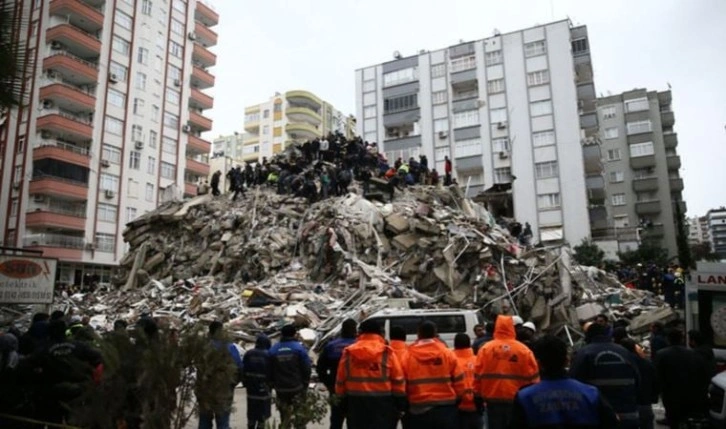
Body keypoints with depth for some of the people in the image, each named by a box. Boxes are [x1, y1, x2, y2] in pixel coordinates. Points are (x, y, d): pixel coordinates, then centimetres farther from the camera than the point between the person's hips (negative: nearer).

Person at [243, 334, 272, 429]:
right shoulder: (268, 355, -14)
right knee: (262, 416, 7)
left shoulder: (248, 354, -1)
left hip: (251, 389, 4)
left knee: (251, 415, 18)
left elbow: (243, 371, 3)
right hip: (264, 389, -4)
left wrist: (246, 384, 12)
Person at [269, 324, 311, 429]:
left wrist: (273, 384, 12)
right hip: (297, 388, -3)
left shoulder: (273, 350, 1)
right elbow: (307, 368, -10)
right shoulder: (299, 347, -9)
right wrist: (305, 384, 2)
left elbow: (270, 370, 3)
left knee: (284, 415, 15)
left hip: (281, 389, 3)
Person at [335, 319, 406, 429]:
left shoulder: (348, 352, 1)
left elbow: (340, 380, 4)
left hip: (355, 402, 2)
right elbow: (398, 380, -4)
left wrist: (343, 401, 14)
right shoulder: (387, 352, -6)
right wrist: (400, 402, 6)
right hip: (382, 402, -2)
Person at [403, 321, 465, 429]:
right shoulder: (447, 353, -2)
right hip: (445, 408, 0)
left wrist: (406, 405, 11)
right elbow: (459, 382, 0)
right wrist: (455, 401, 16)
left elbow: (402, 385, -4)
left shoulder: (408, 356, -4)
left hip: (419, 410, 0)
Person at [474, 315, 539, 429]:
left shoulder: (485, 348, -2)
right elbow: (533, 377, -1)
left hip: (493, 399, 0)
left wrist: (478, 397, 8)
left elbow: (478, 376, -1)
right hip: (516, 400, 0)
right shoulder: (524, 350, -3)